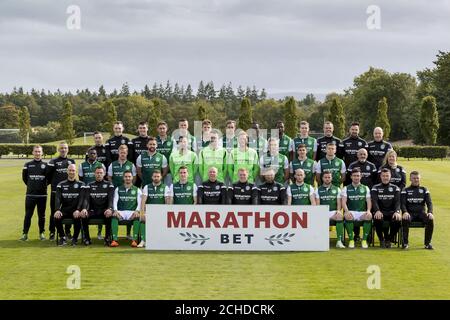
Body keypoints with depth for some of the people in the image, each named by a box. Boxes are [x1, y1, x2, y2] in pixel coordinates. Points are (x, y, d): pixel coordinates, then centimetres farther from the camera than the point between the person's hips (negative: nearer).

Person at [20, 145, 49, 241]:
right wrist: (31, 185, 9)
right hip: (30, 194, 0)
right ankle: (25, 233, 5)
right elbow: (24, 178, 11)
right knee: (28, 215, 0)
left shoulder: (45, 165, 4)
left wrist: (43, 186, 6)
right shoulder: (27, 165, 5)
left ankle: (42, 233, 15)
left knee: (42, 215, 6)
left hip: (42, 194, 0)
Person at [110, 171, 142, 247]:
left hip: (132, 212, -1)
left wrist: (137, 211, -19)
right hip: (121, 212, 1)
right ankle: (115, 240, -38)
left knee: (137, 216, -35)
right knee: (114, 216, -33)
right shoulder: (118, 189, 16)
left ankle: (134, 240, -38)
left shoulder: (137, 190, 13)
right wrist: (115, 210, -16)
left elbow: (139, 203, 2)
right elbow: (115, 201, 4)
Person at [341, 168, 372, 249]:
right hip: (351, 212, -1)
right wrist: (347, 211, -21)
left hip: (362, 212, 1)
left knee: (369, 216, -33)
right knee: (347, 216, -36)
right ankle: (351, 240, -25)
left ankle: (364, 240, -22)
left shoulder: (365, 188, 14)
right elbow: (343, 202, -2)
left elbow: (369, 201, 6)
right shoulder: (346, 188, 10)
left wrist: (368, 210, -15)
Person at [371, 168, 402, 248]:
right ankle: (381, 240, -11)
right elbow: (374, 201, -7)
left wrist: (397, 212, -23)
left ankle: (389, 239, -6)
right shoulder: (376, 188, 9)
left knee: (398, 220, -32)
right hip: (380, 212, -1)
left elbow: (397, 201, -1)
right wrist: (377, 211, -28)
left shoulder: (395, 188, 13)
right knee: (377, 219, -36)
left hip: (391, 212, 1)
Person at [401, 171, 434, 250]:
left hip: (421, 213, 2)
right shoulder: (405, 190, 9)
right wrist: (405, 212, -24)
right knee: (405, 219, -36)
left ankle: (428, 243, -20)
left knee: (431, 219, -31)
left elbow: (429, 203, 5)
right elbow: (402, 203, -2)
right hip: (410, 213, -1)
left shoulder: (424, 190, 14)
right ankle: (405, 242, -24)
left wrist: (430, 212, -16)